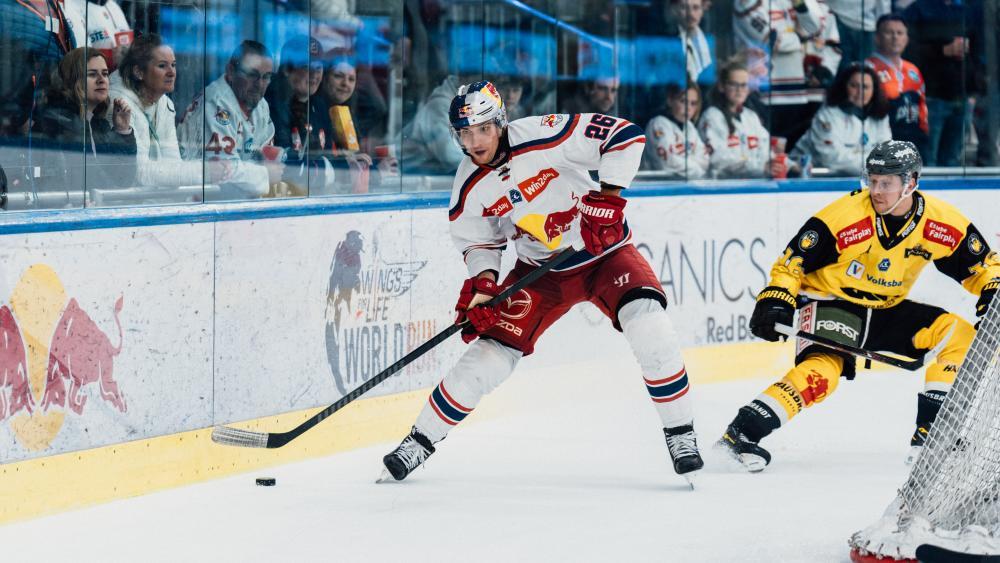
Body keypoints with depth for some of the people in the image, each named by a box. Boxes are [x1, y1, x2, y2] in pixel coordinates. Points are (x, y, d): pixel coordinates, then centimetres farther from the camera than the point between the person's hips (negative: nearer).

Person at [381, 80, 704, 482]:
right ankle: (420, 441, 13)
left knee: (647, 323, -28)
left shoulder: (542, 137, -24)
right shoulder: (469, 188, -9)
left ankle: (680, 435, -13)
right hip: (540, 271, 3)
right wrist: (482, 282, -15)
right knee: (490, 353, -5)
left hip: (603, 250, -3)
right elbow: (478, 242, 5)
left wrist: (608, 197, -31)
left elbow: (624, 135, -25)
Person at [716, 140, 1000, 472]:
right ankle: (741, 433, -35)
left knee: (959, 332, -13)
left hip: (888, 311, 5)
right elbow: (793, 261, -12)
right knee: (823, 369, -33)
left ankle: (929, 434, -11)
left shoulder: (942, 222, -10)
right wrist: (776, 301, -22)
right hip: (832, 304, -5)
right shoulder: (844, 215, -21)